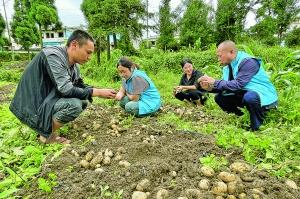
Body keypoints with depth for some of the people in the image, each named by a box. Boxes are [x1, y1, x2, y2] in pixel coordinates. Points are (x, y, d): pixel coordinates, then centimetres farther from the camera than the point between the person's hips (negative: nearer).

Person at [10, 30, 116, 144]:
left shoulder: (73, 65, 1)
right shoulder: (53, 55, -24)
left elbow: (80, 86, 12)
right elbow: (66, 90, -30)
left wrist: (101, 92, -4)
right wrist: (98, 92, -23)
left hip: (47, 100, 9)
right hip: (32, 106, -9)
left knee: (83, 101, 3)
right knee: (74, 105, -26)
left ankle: (48, 125, 8)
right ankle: (47, 134, -3)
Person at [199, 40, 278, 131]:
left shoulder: (248, 62, -22)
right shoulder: (228, 65, 2)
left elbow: (238, 84, -30)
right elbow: (226, 85, 2)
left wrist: (214, 82, -26)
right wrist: (210, 87, -17)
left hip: (264, 96, -8)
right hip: (245, 95, 8)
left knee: (249, 97, -40)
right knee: (220, 97, -3)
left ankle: (257, 128, -14)